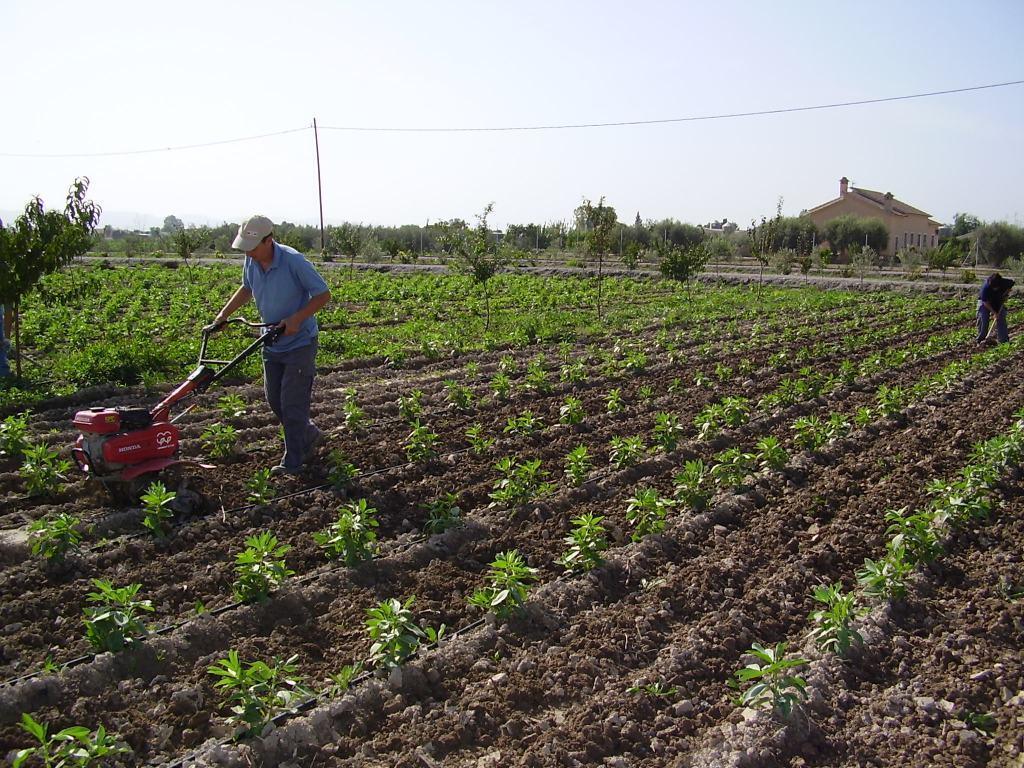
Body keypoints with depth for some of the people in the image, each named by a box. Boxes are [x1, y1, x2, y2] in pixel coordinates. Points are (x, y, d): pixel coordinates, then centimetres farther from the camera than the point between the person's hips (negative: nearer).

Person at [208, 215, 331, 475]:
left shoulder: (294, 262, -24)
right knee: (274, 399, 14)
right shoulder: (251, 261, -4)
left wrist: (296, 318, -27)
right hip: (272, 343, 7)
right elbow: (246, 288, 17)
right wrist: (224, 314, 9)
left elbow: (323, 295, -18)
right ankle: (308, 435, 36)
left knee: (292, 403, -4)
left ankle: (292, 462, 9)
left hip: (299, 343, -7)